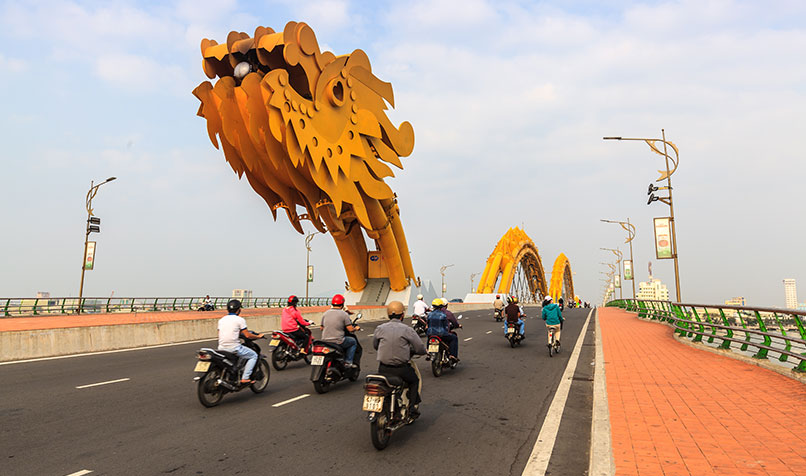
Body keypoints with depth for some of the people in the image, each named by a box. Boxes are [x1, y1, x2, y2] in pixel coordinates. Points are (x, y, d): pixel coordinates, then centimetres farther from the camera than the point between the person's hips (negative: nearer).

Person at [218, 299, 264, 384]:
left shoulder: (221, 320, 13)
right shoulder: (240, 320, -5)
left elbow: (220, 335, 16)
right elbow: (247, 335, -8)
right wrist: (258, 336, 9)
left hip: (221, 348, 7)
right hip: (234, 348, -6)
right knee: (254, 355, 7)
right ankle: (245, 378, -4)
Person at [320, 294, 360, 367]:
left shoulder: (325, 313, 7)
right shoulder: (344, 314, -7)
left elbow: (322, 328, 14)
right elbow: (350, 329, -8)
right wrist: (356, 328, 14)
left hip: (325, 341, 6)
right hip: (338, 341, -6)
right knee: (353, 341, 19)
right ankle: (348, 361, 10)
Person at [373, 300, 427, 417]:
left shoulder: (380, 329, 2)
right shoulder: (407, 330, -7)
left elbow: (375, 346, 18)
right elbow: (422, 349, -5)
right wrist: (410, 350, 16)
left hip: (383, 369, 3)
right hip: (401, 369, -2)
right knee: (415, 381, 26)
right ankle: (412, 408, 19)